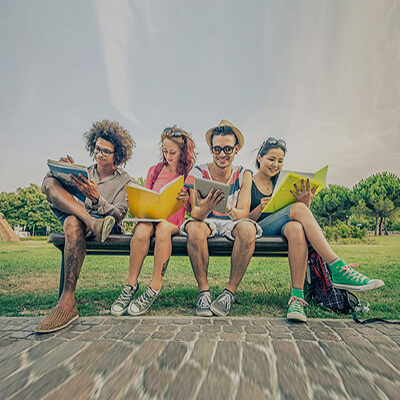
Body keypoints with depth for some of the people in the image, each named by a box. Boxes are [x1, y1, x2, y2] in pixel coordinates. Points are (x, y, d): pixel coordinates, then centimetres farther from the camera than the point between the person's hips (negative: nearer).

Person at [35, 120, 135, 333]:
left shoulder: (124, 180, 8)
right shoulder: (85, 173, 21)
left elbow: (118, 215, -5)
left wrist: (96, 198, -22)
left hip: (110, 226, -4)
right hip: (75, 217, 4)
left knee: (74, 223, -39)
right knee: (50, 182, -15)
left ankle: (67, 303, -36)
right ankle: (92, 223, -33)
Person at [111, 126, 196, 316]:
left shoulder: (189, 175, 7)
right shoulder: (154, 171, 16)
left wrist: (187, 200, -16)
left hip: (173, 221, -2)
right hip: (150, 216, 2)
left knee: (162, 228, -37)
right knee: (141, 230, -33)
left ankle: (154, 289, -28)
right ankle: (131, 285, -20)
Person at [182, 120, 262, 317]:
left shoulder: (243, 175, -2)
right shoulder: (198, 172, -6)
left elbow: (244, 213, -12)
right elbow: (194, 213, -15)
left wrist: (230, 211, -37)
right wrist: (204, 208, -40)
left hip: (232, 223, 1)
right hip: (206, 222, 0)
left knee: (248, 229, -33)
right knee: (194, 229, -35)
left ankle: (230, 292, -21)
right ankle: (203, 291, -19)